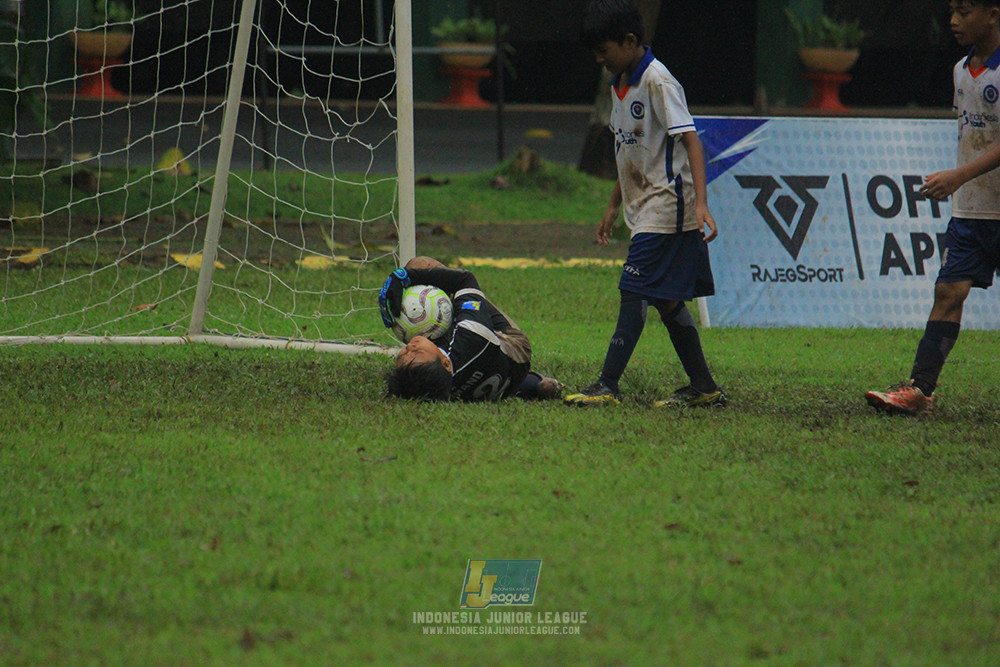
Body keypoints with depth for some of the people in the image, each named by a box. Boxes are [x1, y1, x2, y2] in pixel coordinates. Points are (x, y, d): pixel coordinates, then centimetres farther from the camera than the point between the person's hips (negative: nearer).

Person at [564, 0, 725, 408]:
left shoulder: (658, 82, -15)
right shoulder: (619, 85, 13)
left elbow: (690, 141, -21)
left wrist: (701, 205, -30)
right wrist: (614, 206, 27)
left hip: (666, 205, -9)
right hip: (644, 207, 9)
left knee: (634, 292, -11)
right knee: (664, 299, 9)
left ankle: (608, 386, -12)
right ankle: (703, 387, 13)